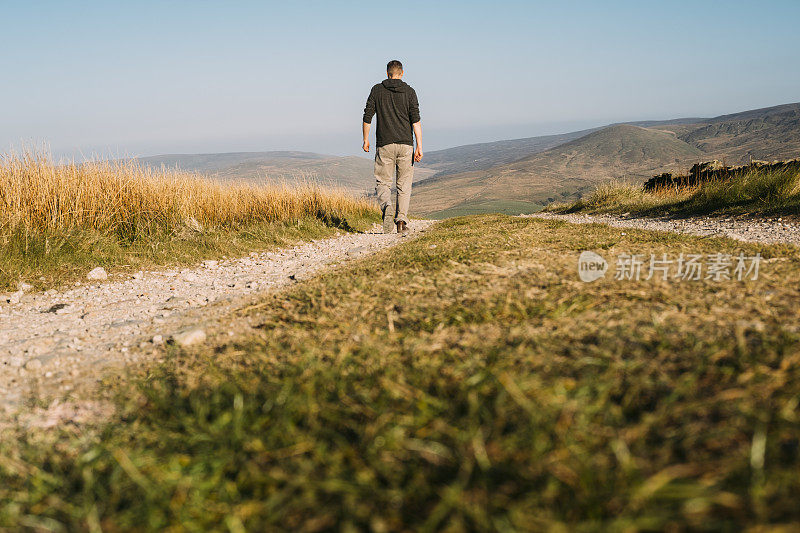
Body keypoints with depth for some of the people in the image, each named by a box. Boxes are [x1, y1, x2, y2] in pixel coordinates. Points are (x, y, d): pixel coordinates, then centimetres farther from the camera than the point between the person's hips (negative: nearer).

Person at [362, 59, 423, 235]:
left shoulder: (377, 90, 5)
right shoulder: (409, 91, 3)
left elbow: (367, 117, 4)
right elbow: (416, 120, -6)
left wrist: (365, 140, 15)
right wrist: (419, 146, -9)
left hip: (384, 144, 0)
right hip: (405, 144, 0)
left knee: (382, 182, 7)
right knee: (404, 185, 9)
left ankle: (387, 207, -23)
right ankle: (401, 219, -2)